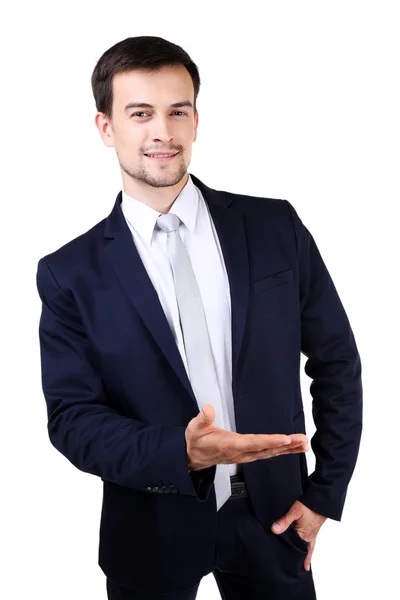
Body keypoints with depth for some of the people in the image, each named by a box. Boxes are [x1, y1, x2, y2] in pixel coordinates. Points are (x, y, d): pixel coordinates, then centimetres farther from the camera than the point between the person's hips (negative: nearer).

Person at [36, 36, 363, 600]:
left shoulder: (276, 227, -4)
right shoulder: (70, 274, -7)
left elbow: (335, 362, 2)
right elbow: (72, 417, -10)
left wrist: (325, 491, 0)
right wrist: (181, 452, -26)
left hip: (272, 517, 1)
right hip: (151, 534, -1)